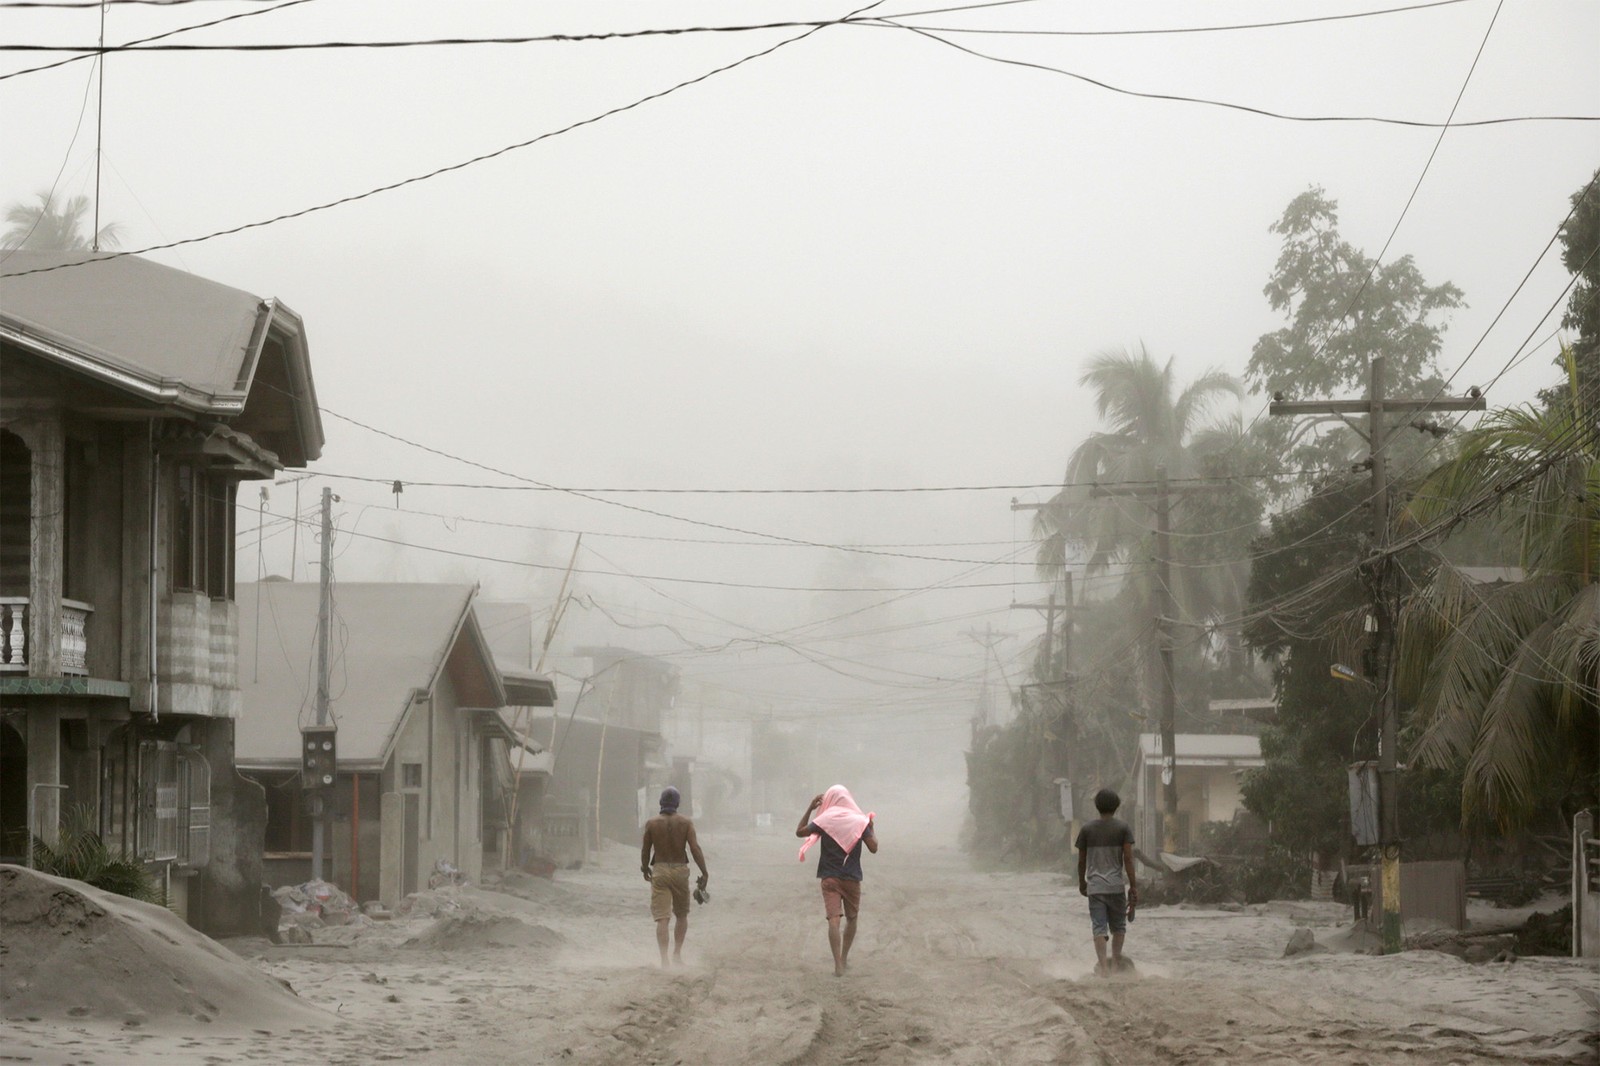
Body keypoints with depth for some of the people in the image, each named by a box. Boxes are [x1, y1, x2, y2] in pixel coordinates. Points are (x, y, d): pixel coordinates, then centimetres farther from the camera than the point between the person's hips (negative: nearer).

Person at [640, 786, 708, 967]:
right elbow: (695, 848, -9)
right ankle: (677, 952, 14)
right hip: (680, 870, 0)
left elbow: (645, 850, 5)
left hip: (659, 871, 0)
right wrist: (704, 872, -4)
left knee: (661, 918, -2)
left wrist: (645, 869, 22)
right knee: (682, 915, 19)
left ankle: (664, 959, -11)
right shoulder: (686, 823, -3)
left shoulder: (651, 824, -2)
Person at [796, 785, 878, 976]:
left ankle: (838, 965, -20)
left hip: (829, 878, -1)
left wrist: (810, 809, 11)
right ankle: (844, 958, 31)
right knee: (851, 918, 20)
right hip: (852, 878, 1)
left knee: (834, 919, -8)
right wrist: (872, 829, 11)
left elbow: (799, 832, 8)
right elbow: (873, 848, -6)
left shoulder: (824, 820, -4)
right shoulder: (859, 821, -4)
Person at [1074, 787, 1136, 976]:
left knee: (1099, 927, -2)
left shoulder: (1087, 829, 3)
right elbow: (1128, 858, -6)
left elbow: (1081, 860, 7)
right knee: (1118, 926, 14)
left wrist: (1082, 883, 21)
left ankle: (1102, 964, -12)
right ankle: (1116, 962, 12)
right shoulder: (1123, 828, -2)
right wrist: (1133, 886, -3)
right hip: (1117, 885, 0)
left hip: (1095, 886, 0)